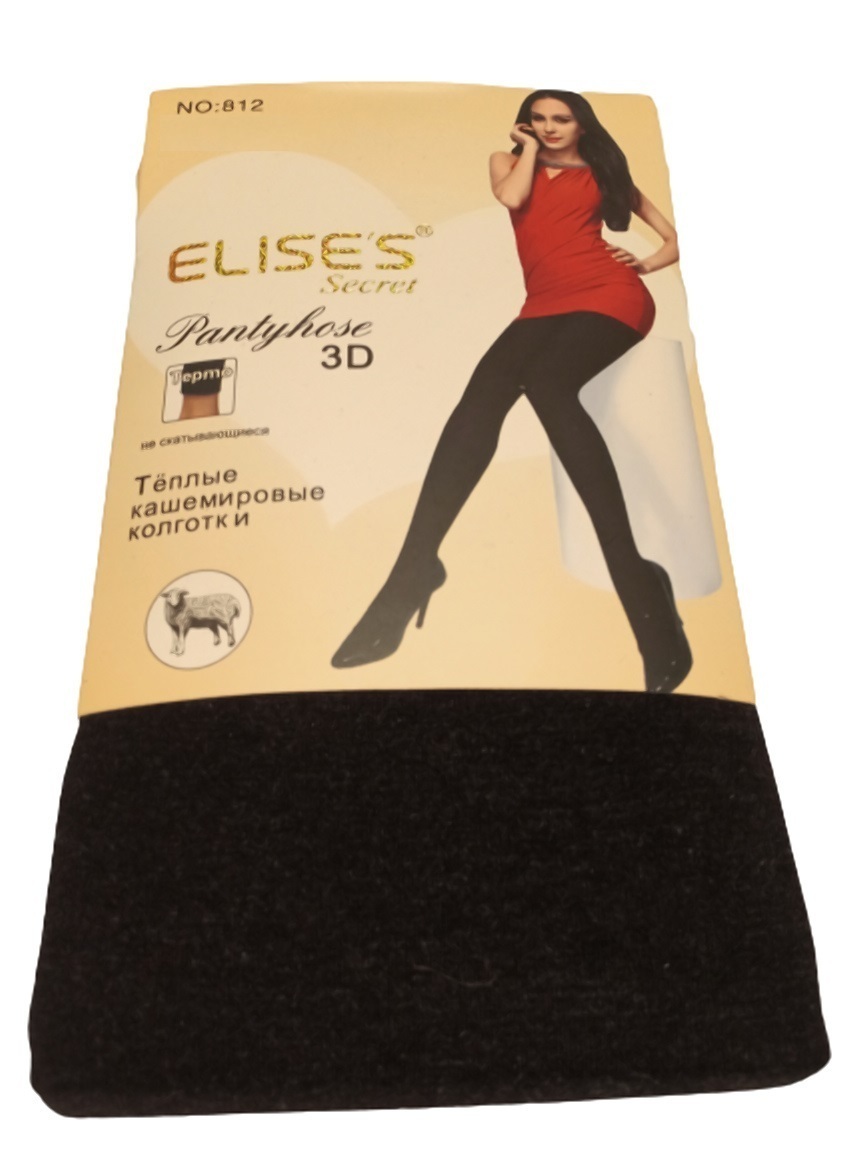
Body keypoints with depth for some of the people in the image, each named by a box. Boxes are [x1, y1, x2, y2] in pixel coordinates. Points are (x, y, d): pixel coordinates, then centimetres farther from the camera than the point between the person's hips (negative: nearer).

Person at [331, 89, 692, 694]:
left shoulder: (604, 171, 21)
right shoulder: (509, 161, 25)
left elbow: (672, 229, 25)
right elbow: (511, 197, 0)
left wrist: (653, 260, 6)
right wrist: (529, 149, 15)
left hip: (611, 294, -3)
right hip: (547, 303, 3)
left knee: (545, 383, -34)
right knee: (481, 396, -25)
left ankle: (635, 577, -38)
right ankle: (413, 571, -31)